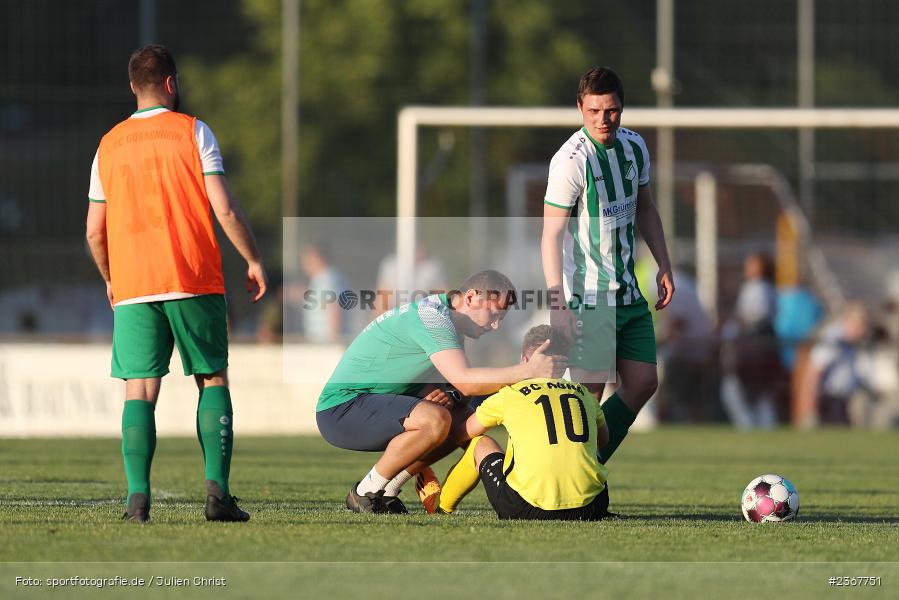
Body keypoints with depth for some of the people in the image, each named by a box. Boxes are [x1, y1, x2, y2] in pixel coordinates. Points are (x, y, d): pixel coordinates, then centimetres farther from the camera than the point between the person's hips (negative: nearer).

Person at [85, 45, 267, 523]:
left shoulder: (109, 145, 11)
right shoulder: (192, 131, 0)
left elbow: (94, 232, 12)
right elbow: (225, 208, -8)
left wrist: (111, 281, 28)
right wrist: (253, 260, 4)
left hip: (132, 287, 2)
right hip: (194, 282, -2)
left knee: (139, 391, 2)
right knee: (213, 381, 7)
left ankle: (138, 497, -10)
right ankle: (217, 490, -4)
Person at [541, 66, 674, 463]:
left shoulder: (634, 146, 5)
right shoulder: (571, 160, -18)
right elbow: (551, 233, -19)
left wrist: (664, 266, 18)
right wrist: (557, 303, -25)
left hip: (628, 292, 8)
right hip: (587, 296, -8)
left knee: (643, 385, 8)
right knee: (590, 391, -10)